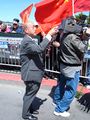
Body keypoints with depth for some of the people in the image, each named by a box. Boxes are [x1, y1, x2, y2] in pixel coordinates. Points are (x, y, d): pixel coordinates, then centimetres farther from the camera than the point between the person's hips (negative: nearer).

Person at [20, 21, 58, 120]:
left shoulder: (30, 40, 11)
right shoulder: (26, 42, -24)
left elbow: (37, 51, 17)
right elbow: (39, 48, -40)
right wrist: (49, 34, -37)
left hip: (32, 71, 10)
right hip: (31, 73, -10)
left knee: (30, 93, 24)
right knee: (30, 93, 5)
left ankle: (29, 108, 42)